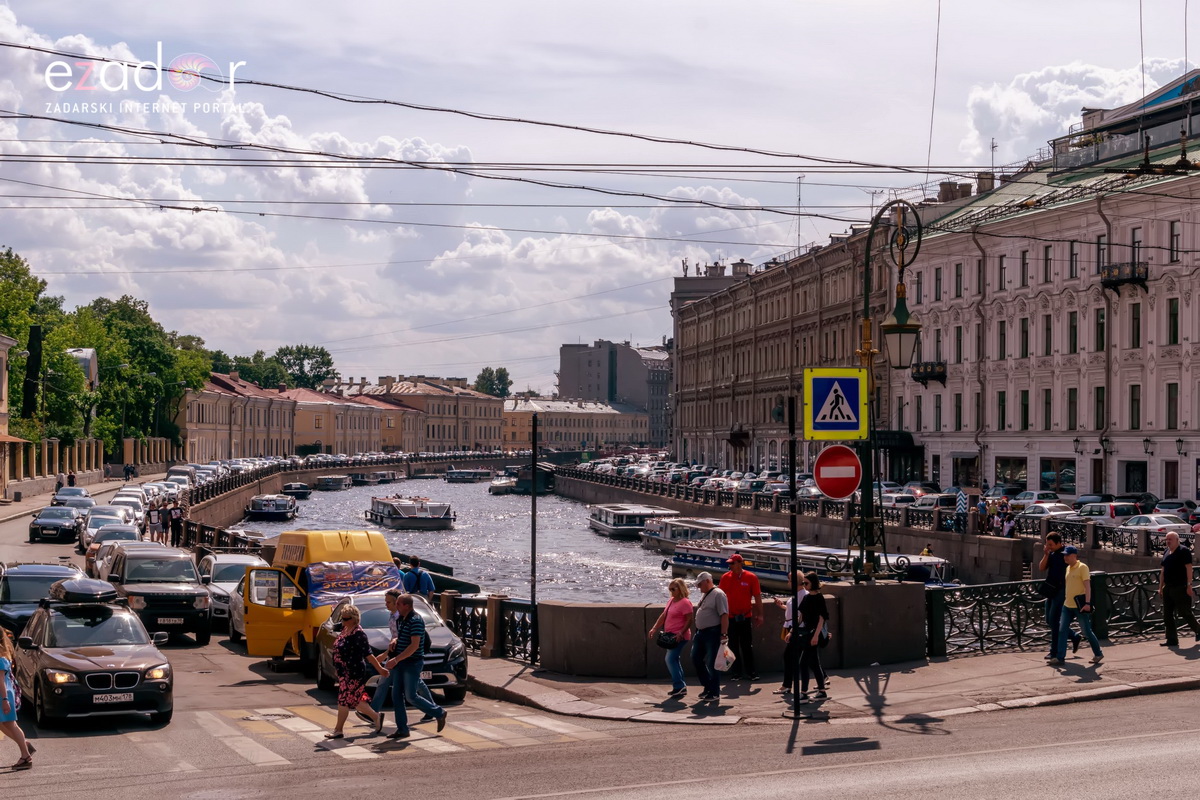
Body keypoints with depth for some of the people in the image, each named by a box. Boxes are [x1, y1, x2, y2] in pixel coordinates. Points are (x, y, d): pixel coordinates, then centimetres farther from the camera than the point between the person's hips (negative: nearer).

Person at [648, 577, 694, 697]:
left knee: (670, 659, -17)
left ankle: (679, 686, -17)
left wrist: (681, 633, -26)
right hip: (671, 636, 10)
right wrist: (654, 629, 11)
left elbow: (689, 620, -18)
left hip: (680, 637, -10)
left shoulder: (685, 602, -12)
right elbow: (663, 616, 19)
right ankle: (681, 687, 17)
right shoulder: (672, 600, 16)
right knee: (674, 660, 12)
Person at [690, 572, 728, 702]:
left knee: (711, 663, -6)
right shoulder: (705, 595, 17)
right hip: (701, 633, 10)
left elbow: (724, 615, -19)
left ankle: (714, 693, 3)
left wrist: (723, 635, -24)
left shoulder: (718, 594, -13)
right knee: (696, 659, 9)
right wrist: (697, 632, 21)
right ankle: (707, 686, 21)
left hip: (713, 633, -10)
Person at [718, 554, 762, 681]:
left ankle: (750, 672, 11)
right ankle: (736, 672, 13)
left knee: (747, 646, 4)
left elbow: (757, 597, 0)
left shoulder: (751, 577, -4)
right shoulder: (725, 577, 0)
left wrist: (760, 615, -3)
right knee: (733, 646, 5)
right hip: (730, 617, 1)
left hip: (745, 617, -1)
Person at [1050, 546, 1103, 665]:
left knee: (1087, 631, 2)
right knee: (1062, 630, 0)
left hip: (1080, 606, -7)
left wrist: (1087, 603, -23)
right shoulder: (1068, 568, 13)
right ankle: (1060, 657, 1)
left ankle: (1098, 654, 18)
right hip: (1068, 605, 8)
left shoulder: (1082, 567, -10)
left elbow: (1087, 586, -15)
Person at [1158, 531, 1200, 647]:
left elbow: (1189, 568, -14)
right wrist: (1161, 586, 16)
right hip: (1168, 588, 8)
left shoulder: (1183, 551, -8)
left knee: (1185, 612, -1)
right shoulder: (1166, 553, 14)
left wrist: (1189, 585, -20)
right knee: (1167, 615, 4)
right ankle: (1172, 640, 8)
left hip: (1180, 588, -8)